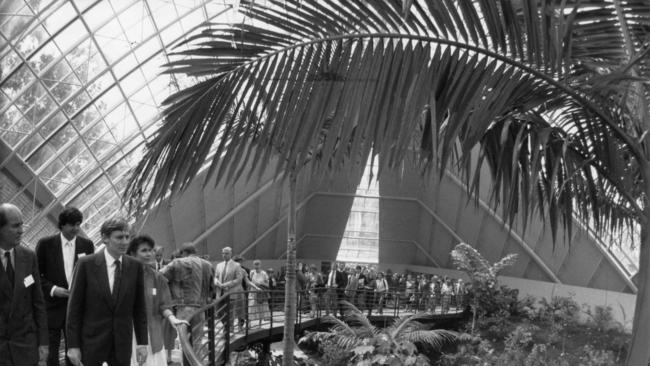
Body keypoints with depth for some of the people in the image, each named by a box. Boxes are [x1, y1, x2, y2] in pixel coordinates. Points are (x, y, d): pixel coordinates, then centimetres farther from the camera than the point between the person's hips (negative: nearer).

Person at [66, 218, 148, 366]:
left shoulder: (135, 266, 0)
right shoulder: (86, 264, -7)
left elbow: (139, 308, 5)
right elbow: (74, 307, -5)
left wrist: (142, 343, 2)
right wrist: (73, 345, -7)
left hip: (122, 345, 2)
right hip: (91, 342, -2)